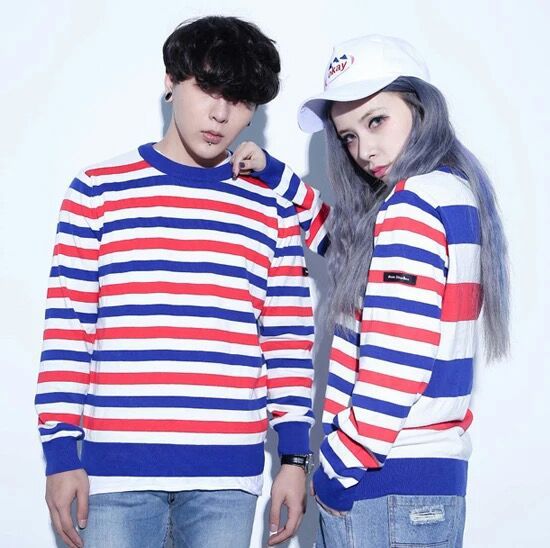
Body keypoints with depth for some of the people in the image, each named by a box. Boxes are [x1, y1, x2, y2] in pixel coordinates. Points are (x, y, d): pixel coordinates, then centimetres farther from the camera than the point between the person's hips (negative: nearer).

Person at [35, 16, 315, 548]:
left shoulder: (271, 211, 8)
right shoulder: (99, 191, 3)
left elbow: (288, 340, 9)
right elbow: (66, 328, 1)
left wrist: (295, 456, 5)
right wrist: (62, 450, -3)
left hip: (229, 475, 2)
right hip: (116, 466, -1)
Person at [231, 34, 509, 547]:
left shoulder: (413, 202, -15)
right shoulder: (448, 190, 13)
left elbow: (396, 362, -21)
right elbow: (347, 243, 30)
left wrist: (341, 466, -12)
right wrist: (273, 173, 24)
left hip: (389, 483, -9)